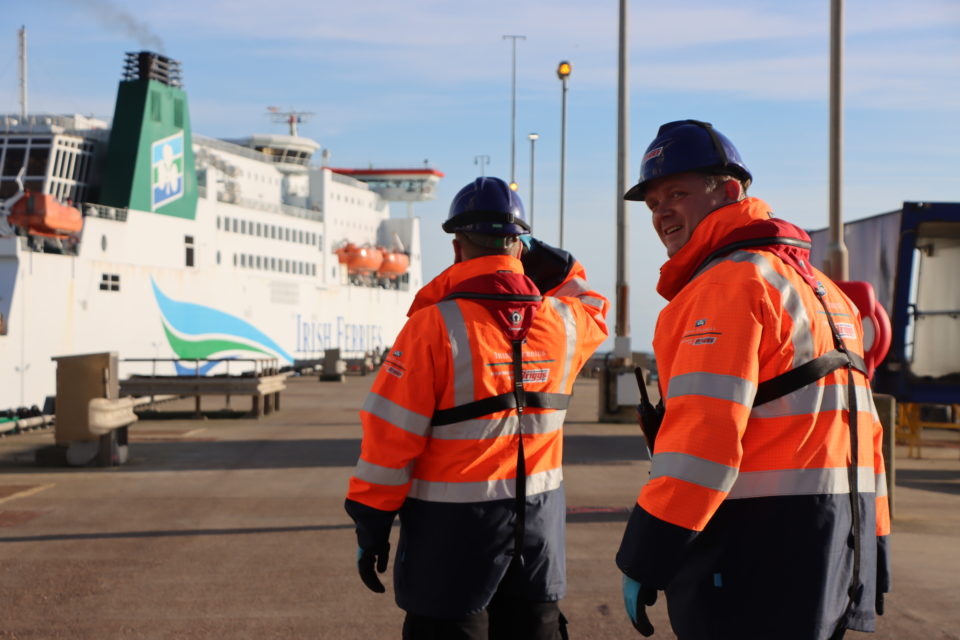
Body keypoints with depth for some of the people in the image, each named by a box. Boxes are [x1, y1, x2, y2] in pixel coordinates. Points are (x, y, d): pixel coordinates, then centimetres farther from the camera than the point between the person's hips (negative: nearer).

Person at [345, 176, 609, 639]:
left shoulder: (435, 326, -15)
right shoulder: (563, 323, 0)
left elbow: (391, 439, -13)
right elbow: (593, 309, 27)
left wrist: (371, 526, -4)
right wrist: (549, 263, 17)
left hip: (454, 530, -4)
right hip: (539, 527, 5)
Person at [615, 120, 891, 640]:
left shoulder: (729, 285, -12)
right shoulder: (820, 287, 18)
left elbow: (703, 437, -20)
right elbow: (861, 427, 17)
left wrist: (643, 559, -16)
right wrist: (872, 548, 19)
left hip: (758, 556, -9)